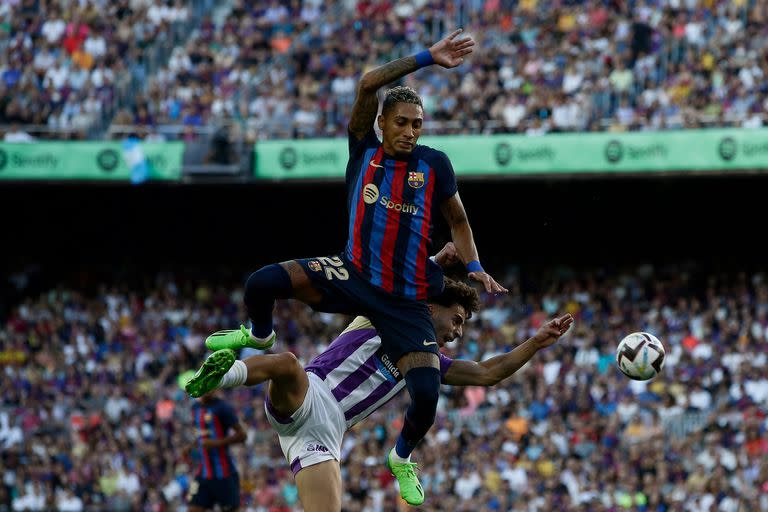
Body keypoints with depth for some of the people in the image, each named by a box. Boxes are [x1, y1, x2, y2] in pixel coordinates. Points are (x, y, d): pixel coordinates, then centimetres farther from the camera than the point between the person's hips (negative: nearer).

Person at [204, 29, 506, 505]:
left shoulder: (434, 164, 0)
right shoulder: (364, 149, 0)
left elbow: (458, 221, 14)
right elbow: (369, 84, -13)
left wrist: (474, 267, 0)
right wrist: (428, 59, -14)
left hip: (408, 300, 0)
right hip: (355, 276, 0)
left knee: (427, 395, -17)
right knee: (263, 282, -23)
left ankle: (403, 457, 20)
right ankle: (259, 336, 16)